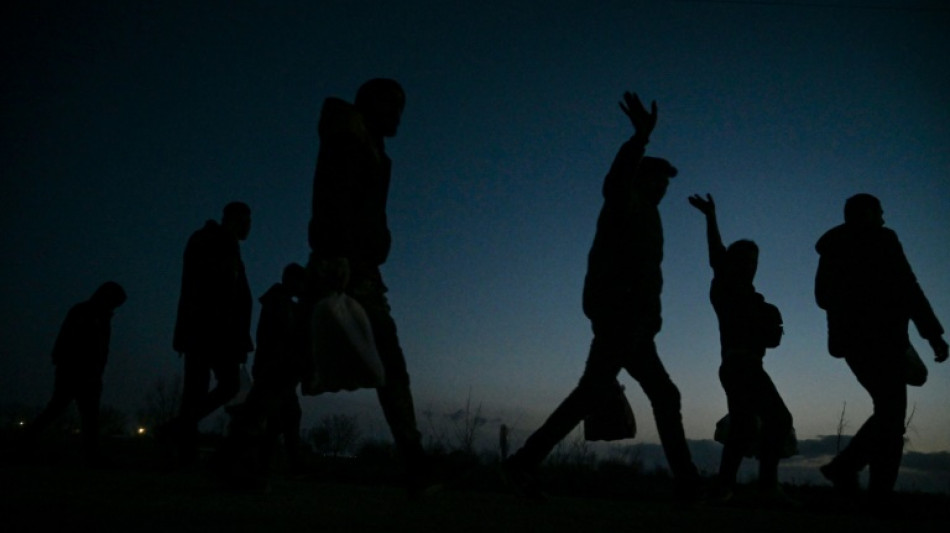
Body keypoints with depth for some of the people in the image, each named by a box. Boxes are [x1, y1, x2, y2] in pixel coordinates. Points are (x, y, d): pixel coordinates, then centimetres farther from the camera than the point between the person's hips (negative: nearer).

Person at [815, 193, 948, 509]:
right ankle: (880, 497, -7)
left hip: (849, 339, 7)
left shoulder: (832, 250, 16)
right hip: (879, 337, -7)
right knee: (891, 416, -4)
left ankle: (844, 466, 5)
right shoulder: (880, 239, -4)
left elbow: (823, 297, 20)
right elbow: (906, 287, -11)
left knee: (888, 412, 16)